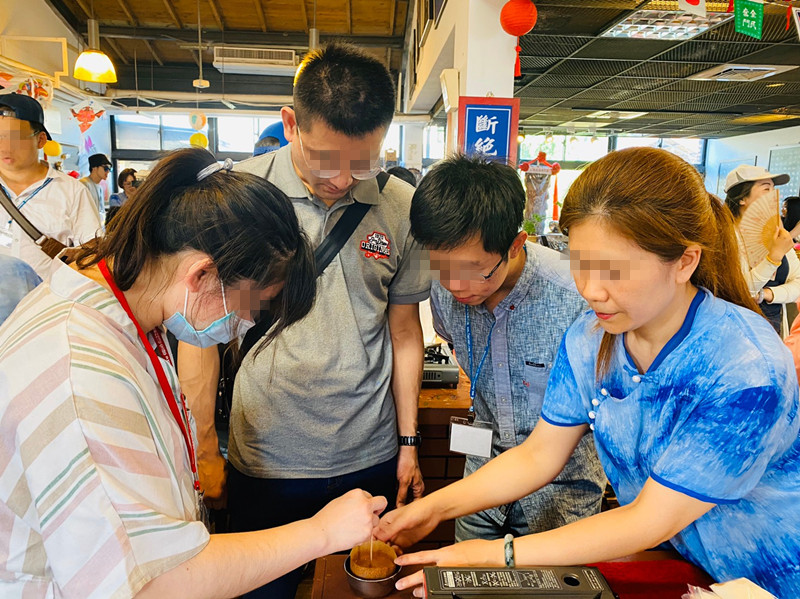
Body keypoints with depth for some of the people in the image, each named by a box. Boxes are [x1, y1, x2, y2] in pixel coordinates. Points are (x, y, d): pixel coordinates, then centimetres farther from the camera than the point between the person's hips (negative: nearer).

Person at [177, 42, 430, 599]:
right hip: (264, 459, -1)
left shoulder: (402, 207, -4)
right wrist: (203, 449, -2)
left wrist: (408, 442, 8)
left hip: (371, 458, 2)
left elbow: (404, 327, 5)